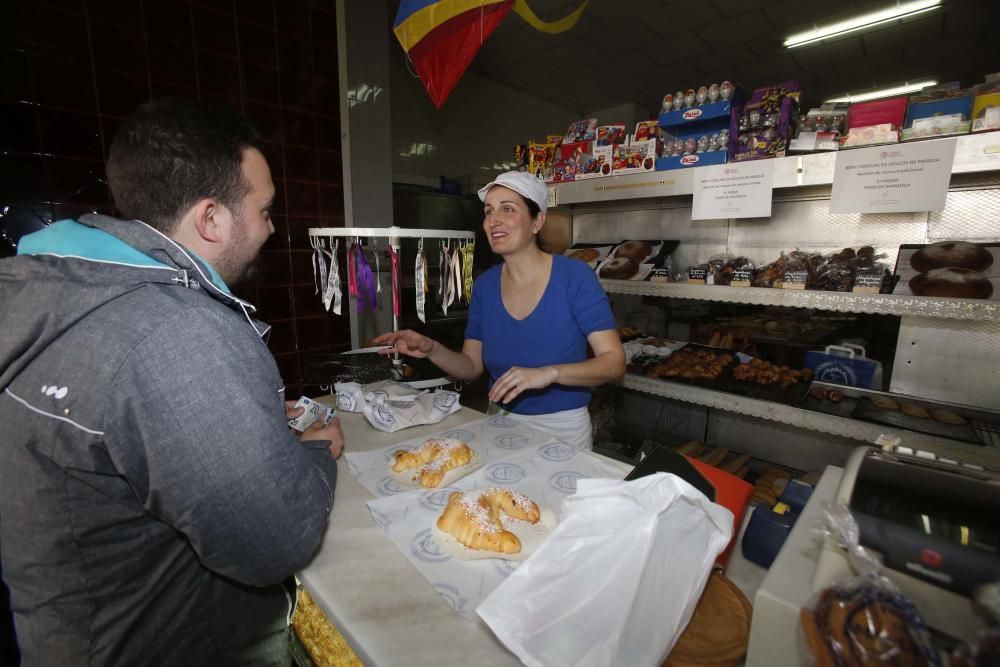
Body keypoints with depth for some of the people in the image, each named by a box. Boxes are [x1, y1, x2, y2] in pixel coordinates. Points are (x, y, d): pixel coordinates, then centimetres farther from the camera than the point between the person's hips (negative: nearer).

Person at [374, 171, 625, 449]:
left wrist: (548, 373, -35)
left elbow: (614, 362, -19)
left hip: (563, 427, -4)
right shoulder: (484, 285, -3)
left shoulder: (574, 276, -16)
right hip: (502, 422, 4)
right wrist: (433, 350, -18)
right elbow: (472, 366, 1)